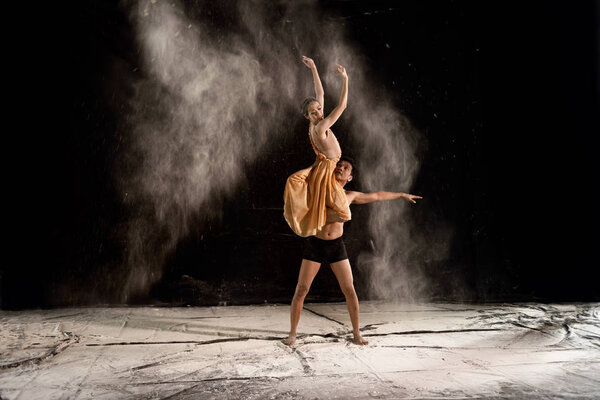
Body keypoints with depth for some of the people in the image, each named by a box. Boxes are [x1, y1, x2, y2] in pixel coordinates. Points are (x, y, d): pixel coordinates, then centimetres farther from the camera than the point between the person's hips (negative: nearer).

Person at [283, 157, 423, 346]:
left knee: (349, 290, 0)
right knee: (301, 290, -4)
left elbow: (377, 196, 19)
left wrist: (401, 195, 30)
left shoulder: (350, 196, 6)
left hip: (336, 246, 2)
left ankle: (356, 333, 17)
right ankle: (292, 333, 10)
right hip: (314, 245, -2)